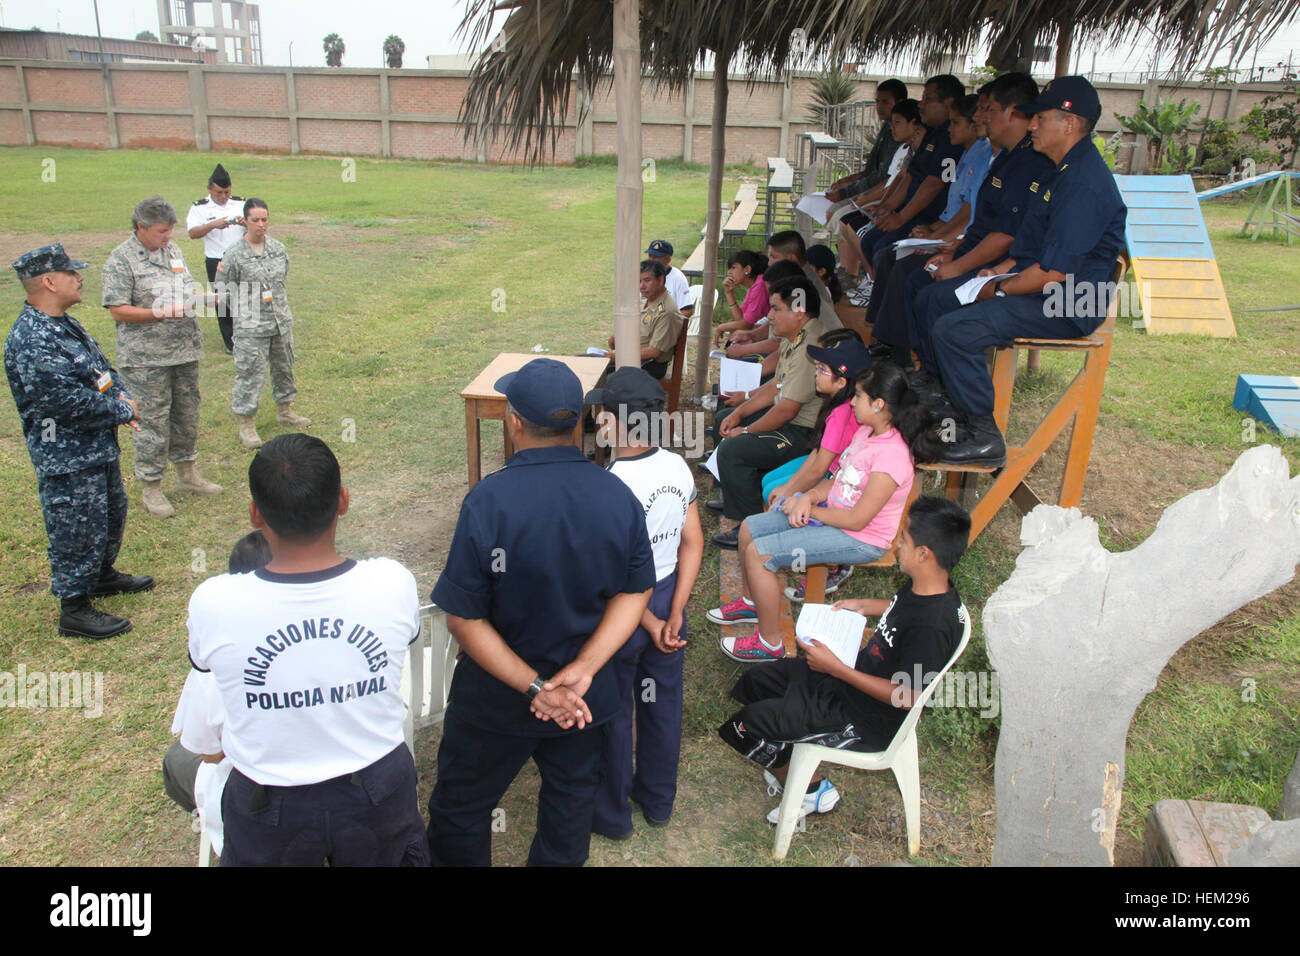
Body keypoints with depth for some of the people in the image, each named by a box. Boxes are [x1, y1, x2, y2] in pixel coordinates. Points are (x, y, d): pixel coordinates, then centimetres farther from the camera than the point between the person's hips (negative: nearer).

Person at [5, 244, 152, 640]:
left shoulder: (64, 324, 8)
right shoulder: (31, 341, -26)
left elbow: (102, 367, 15)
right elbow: (69, 400, -29)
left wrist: (122, 397, -5)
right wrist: (122, 411, -15)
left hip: (98, 446, 10)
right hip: (67, 459, -10)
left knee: (111, 513, 26)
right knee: (77, 531, 2)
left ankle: (103, 575, 47)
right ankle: (75, 610, 17)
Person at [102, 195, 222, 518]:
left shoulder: (173, 250, 11)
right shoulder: (121, 260, -11)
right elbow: (118, 311, -15)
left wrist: (198, 297, -1)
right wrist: (161, 313, -24)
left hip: (185, 351, 7)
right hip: (146, 359, -7)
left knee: (187, 414, 16)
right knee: (152, 420, 0)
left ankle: (187, 473, 32)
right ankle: (150, 487, 12)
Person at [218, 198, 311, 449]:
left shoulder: (278, 247, 5)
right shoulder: (235, 254, -11)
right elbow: (224, 288, -7)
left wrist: (277, 297, 14)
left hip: (281, 321, 6)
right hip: (251, 326, -6)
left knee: (284, 367, 18)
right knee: (249, 373, -2)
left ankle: (284, 410, 38)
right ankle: (246, 426, 7)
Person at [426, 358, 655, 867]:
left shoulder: (488, 501, -26)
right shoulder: (619, 496, -14)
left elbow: (464, 617, -23)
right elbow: (635, 592, -8)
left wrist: (534, 686, -18)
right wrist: (582, 669, -14)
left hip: (496, 701, -3)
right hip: (587, 698, 4)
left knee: (460, 810, 21)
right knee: (571, 804, 26)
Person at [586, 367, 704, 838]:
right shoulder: (678, 468, -9)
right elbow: (693, 544, -5)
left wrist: (651, 624, -12)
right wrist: (674, 614, -4)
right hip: (666, 598, 6)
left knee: (611, 712, 15)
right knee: (662, 701, 23)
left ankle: (611, 813, 36)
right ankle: (658, 799, 44)